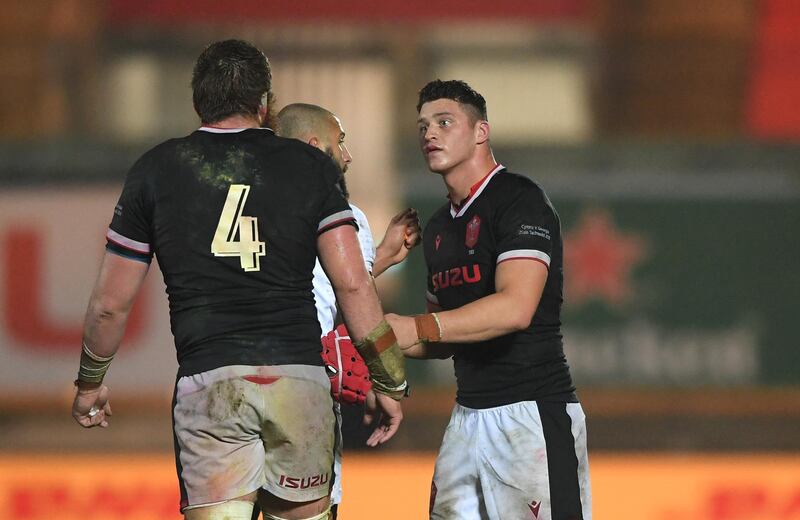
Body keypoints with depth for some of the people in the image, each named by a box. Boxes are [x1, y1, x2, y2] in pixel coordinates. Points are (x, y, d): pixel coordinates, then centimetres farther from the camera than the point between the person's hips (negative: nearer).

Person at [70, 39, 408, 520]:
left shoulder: (156, 170, 9)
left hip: (207, 382, -1)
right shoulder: (312, 167, 8)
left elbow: (111, 304, 11)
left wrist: (90, 382, 26)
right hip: (299, 376, 1)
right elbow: (353, 284, 1)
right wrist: (390, 383, 10)